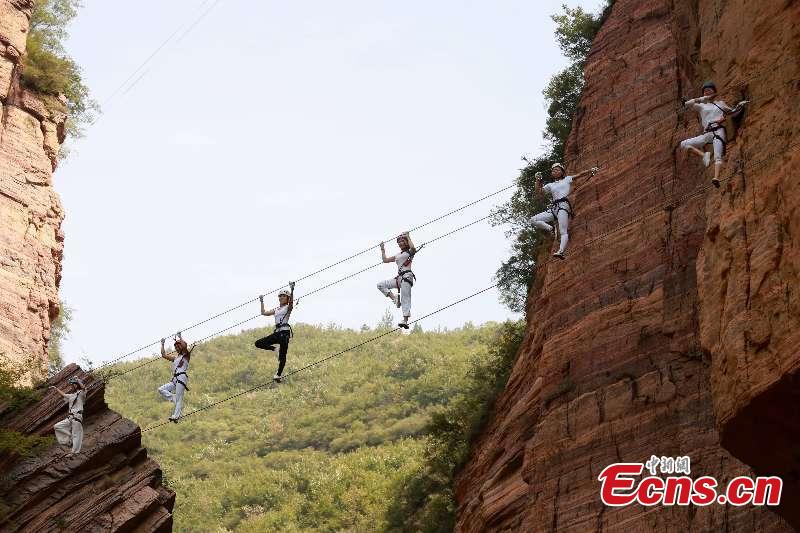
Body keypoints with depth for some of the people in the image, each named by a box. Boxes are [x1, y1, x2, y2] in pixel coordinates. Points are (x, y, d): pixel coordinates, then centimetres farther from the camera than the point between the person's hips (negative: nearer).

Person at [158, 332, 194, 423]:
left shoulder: (186, 355, 3)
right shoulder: (175, 357, 25)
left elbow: (184, 345, -16)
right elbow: (164, 355, 29)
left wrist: (179, 337, -4)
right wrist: (162, 344, 28)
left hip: (182, 377, -8)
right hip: (175, 379, 8)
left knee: (179, 398, -12)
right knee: (161, 389, -4)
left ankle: (176, 416, -16)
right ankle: (174, 400, -5)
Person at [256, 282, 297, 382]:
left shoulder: (288, 307, 2)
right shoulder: (276, 310, 21)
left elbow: (291, 302, -21)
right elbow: (264, 313, 25)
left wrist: (292, 290, -30)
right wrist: (262, 302, 26)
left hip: (285, 332, -7)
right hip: (277, 332, 7)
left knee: (282, 355, -7)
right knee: (258, 343, -1)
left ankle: (279, 374, 1)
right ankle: (277, 349, 4)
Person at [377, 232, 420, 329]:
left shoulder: (409, 252, 5)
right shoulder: (397, 255, 24)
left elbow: (413, 248, -20)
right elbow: (385, 260, 29)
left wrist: (408, 237, -9)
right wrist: (383, 249, 28)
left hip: (407, 276, -7)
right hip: (399, 277, 7)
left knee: (405, 299, -16)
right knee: (380, 285, -3)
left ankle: (405, 321, -23)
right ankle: (395, 299, -9)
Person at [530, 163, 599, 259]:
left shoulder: (567, 180, 17)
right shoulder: (550, 185, 25)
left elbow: (580, 175, 11)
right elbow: (539, 189, 16)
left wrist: (591, 170, 0)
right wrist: (538, 180, 3)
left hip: (563, 205, -5)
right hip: (553, 208, 5)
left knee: (563, 232, -21)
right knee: (533, 220, -10)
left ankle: (561, 251, -38)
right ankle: (551, 229, -4)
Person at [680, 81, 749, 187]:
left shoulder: (720, 104, 24)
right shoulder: (701, 106, 20)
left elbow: (732, 113, 33)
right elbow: (687, 104, 6)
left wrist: (740, 105, 15)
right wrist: (702, 99, 5)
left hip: (718, 131, -3)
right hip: (707, 134, 3)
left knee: (718, 156, -24)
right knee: (684, 144, -12)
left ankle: (716, 178, -43)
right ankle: (704, 155, -16)